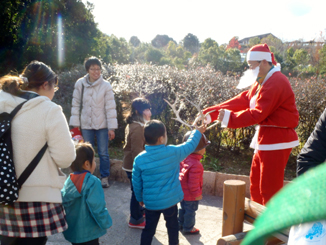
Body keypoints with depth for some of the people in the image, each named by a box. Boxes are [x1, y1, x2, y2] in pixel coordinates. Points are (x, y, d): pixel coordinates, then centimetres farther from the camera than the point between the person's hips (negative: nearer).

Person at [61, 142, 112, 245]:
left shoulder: (68, 181, 0)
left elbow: (63, 203, 4)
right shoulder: (93, 182, -21)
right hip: (88, 232, -7)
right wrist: (106, 223, -8)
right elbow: (97, 206, -21)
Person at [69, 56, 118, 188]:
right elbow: (76, 105, 4)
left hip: (102, 125, -2)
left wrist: (111, 128, -9)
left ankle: (105, 177, 21)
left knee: (103, 153, 4)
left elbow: (110, 107, -7)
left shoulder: (105, 85, -7)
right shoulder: (80, 84, -2)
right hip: (86, 125, 2)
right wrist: (75, 124, 2)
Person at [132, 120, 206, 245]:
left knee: (149, 229, 15)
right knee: (172, 226, 21)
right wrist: (198, 132, 19)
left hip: (150, 202, 1)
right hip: (170, 201, -1)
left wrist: (140, 198, 15)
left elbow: (136, 183, -2)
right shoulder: (173, 152, -16)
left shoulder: (139, 159, -11)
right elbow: (190, 146, 1)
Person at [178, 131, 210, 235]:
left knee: (183, 208, 26)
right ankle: (188, 228, 30)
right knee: (190, 211, 13)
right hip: (191, 195, -8)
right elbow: (193, 183, -29)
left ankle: (180, 224, 43)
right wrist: (197, 194, -15)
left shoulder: (183, 158, -7)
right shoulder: (195, 165, -33)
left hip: (182, 192, 8)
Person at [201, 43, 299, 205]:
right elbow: (242, 100, 5)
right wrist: (212, 112, -3)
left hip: (276, 141, -11)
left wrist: (229, 118, -22)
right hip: (265, 137, 11)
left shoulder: (275, 83, -20)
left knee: (270, 187, -1)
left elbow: (257, 113, -25)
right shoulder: (262, 81, 13)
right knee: (256, 181, 20)